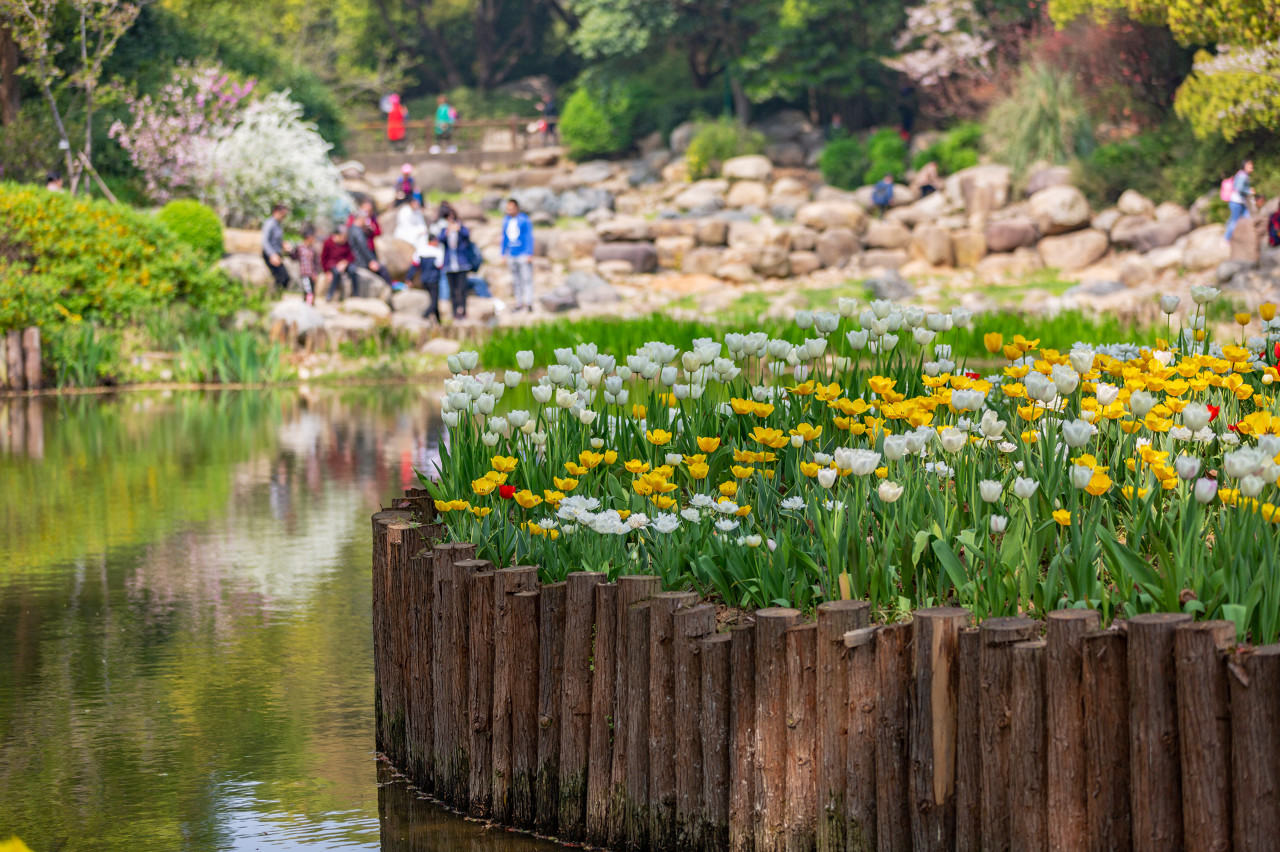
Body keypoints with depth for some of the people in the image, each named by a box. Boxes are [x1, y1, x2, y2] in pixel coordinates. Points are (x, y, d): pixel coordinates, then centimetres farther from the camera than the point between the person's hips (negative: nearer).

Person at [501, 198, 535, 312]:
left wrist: (529, 254, -10)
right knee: (516, 281, 7)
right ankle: (519, 304, 11)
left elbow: (529, 237, -5)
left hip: (523, 255, -5)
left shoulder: (524, 220, -6)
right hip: (512, 255, 5)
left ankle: (528, 304, -11)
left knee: (526, 279, -9)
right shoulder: (506, 221, 9)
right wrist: (503, 254, 15)